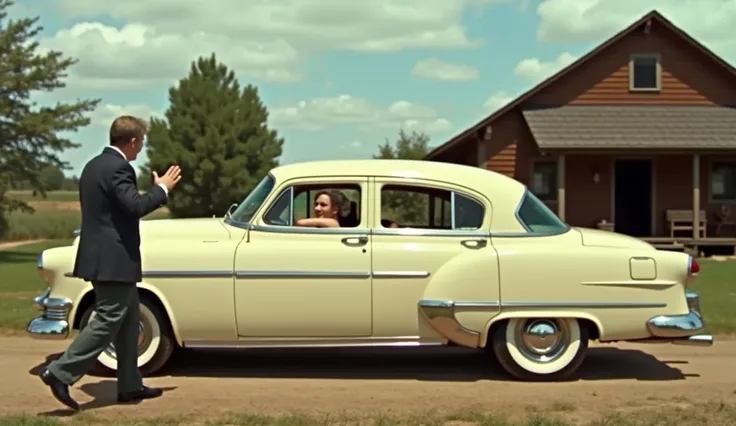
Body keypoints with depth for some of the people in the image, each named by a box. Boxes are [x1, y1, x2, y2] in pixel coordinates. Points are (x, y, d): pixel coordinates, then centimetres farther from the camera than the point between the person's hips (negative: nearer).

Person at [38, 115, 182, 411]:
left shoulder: (94, 165, 14)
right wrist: (162, 189, -11)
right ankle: (60, 373, -6)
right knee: (107, 321, -6)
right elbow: (135, 206, -25)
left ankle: (130, 385, 19)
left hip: (102, 256, 10)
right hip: (114, 260, -10)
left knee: (127, 322, 14)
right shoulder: (117, 168, -17)